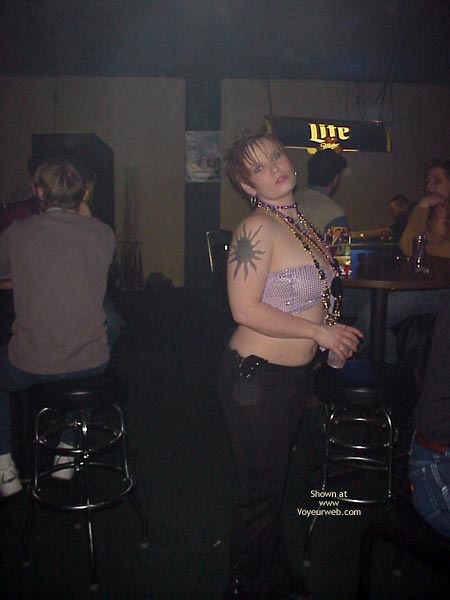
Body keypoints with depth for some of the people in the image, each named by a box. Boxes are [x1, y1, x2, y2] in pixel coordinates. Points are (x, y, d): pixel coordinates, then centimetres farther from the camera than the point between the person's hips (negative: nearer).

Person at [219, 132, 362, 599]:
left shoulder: (298, 219, 6)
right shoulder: (257, 228, -20)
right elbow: (245, 310, -25)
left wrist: (335, 335, 3)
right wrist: (318, 331, -18)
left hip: (295, 374, 8)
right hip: (256, 377, -8)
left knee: (275, 479, 24)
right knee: (262, 491, 7)